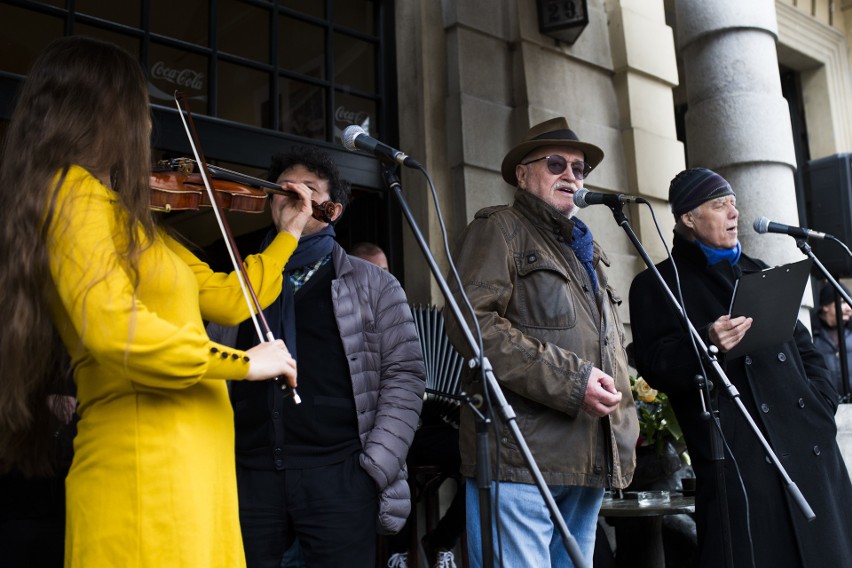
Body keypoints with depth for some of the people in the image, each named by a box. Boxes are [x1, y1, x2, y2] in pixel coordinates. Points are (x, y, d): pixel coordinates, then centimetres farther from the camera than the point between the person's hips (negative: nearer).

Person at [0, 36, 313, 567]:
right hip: (146, 463, -9)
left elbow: (228, 298, 22)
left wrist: (289, 234, 32)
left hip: (192, 460, 9)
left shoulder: (134, 220, 18)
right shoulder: (76, 192, -9)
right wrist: (244, 362, -14)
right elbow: (110, 327, -23)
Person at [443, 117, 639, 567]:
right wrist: (570, 381, -18)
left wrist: (624, 433, 18)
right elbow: (471, 322, -15)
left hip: (591, 464, 8)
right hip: (521, 458, -8)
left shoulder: (586, 250, 27)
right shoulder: (498, 228, 1)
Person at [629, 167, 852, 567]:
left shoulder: (757, 272, 23)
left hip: (811, 445, 6)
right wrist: (706, 343, -24)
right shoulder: (656, 285, 3)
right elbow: (655, 369, -7)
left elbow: (802, 345, 25)